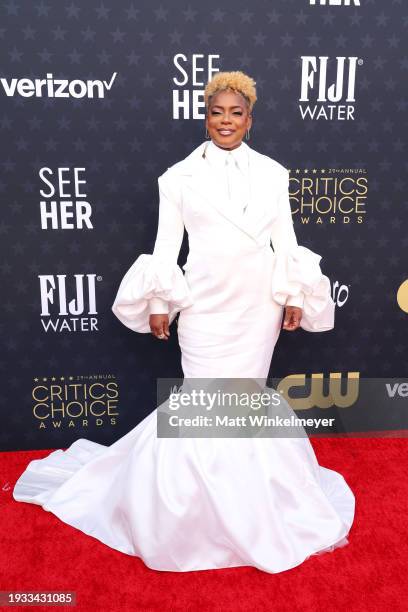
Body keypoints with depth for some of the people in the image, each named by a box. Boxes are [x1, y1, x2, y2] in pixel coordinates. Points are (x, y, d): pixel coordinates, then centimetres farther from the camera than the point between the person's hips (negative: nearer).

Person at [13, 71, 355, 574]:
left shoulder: (272, 172, 8)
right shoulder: (180, 175, 2)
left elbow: (286, 239, 9)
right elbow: (166, 246, 1)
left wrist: (295, 295, 4)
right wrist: (159, 303, -2)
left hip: (259, 301, 3)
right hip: (206, 302, -2)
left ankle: (240, 479, 32)